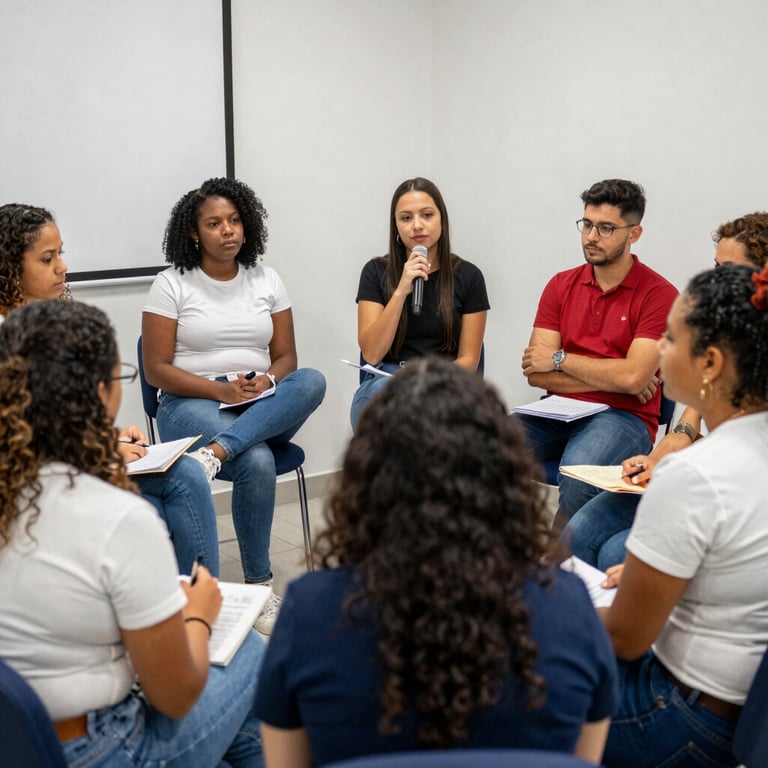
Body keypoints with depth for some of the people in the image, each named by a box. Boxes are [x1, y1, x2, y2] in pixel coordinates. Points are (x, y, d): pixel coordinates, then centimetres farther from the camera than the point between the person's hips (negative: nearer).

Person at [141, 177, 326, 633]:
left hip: (264, 408, 4)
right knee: (257, 462, -33)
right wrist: (220, 390, -18)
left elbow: (286, 357, 11)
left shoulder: (267, 280, 11)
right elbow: (157, 369, -4)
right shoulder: (172, 285, 0)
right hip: (191, 405, -4)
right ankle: (259, 586, -19)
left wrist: (268, 381, -14)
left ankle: (218, 450, -41)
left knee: (312, 380, -28)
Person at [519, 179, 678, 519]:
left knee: (577, 472, -35)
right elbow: (536, 374, 1)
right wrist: (612, 378, -7)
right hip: (559, 412, 4)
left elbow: (633, 377, -15)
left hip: (623, 417, -4)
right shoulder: (561, 285, 10)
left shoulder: (659, 295, -4)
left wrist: (560, 359, -5)